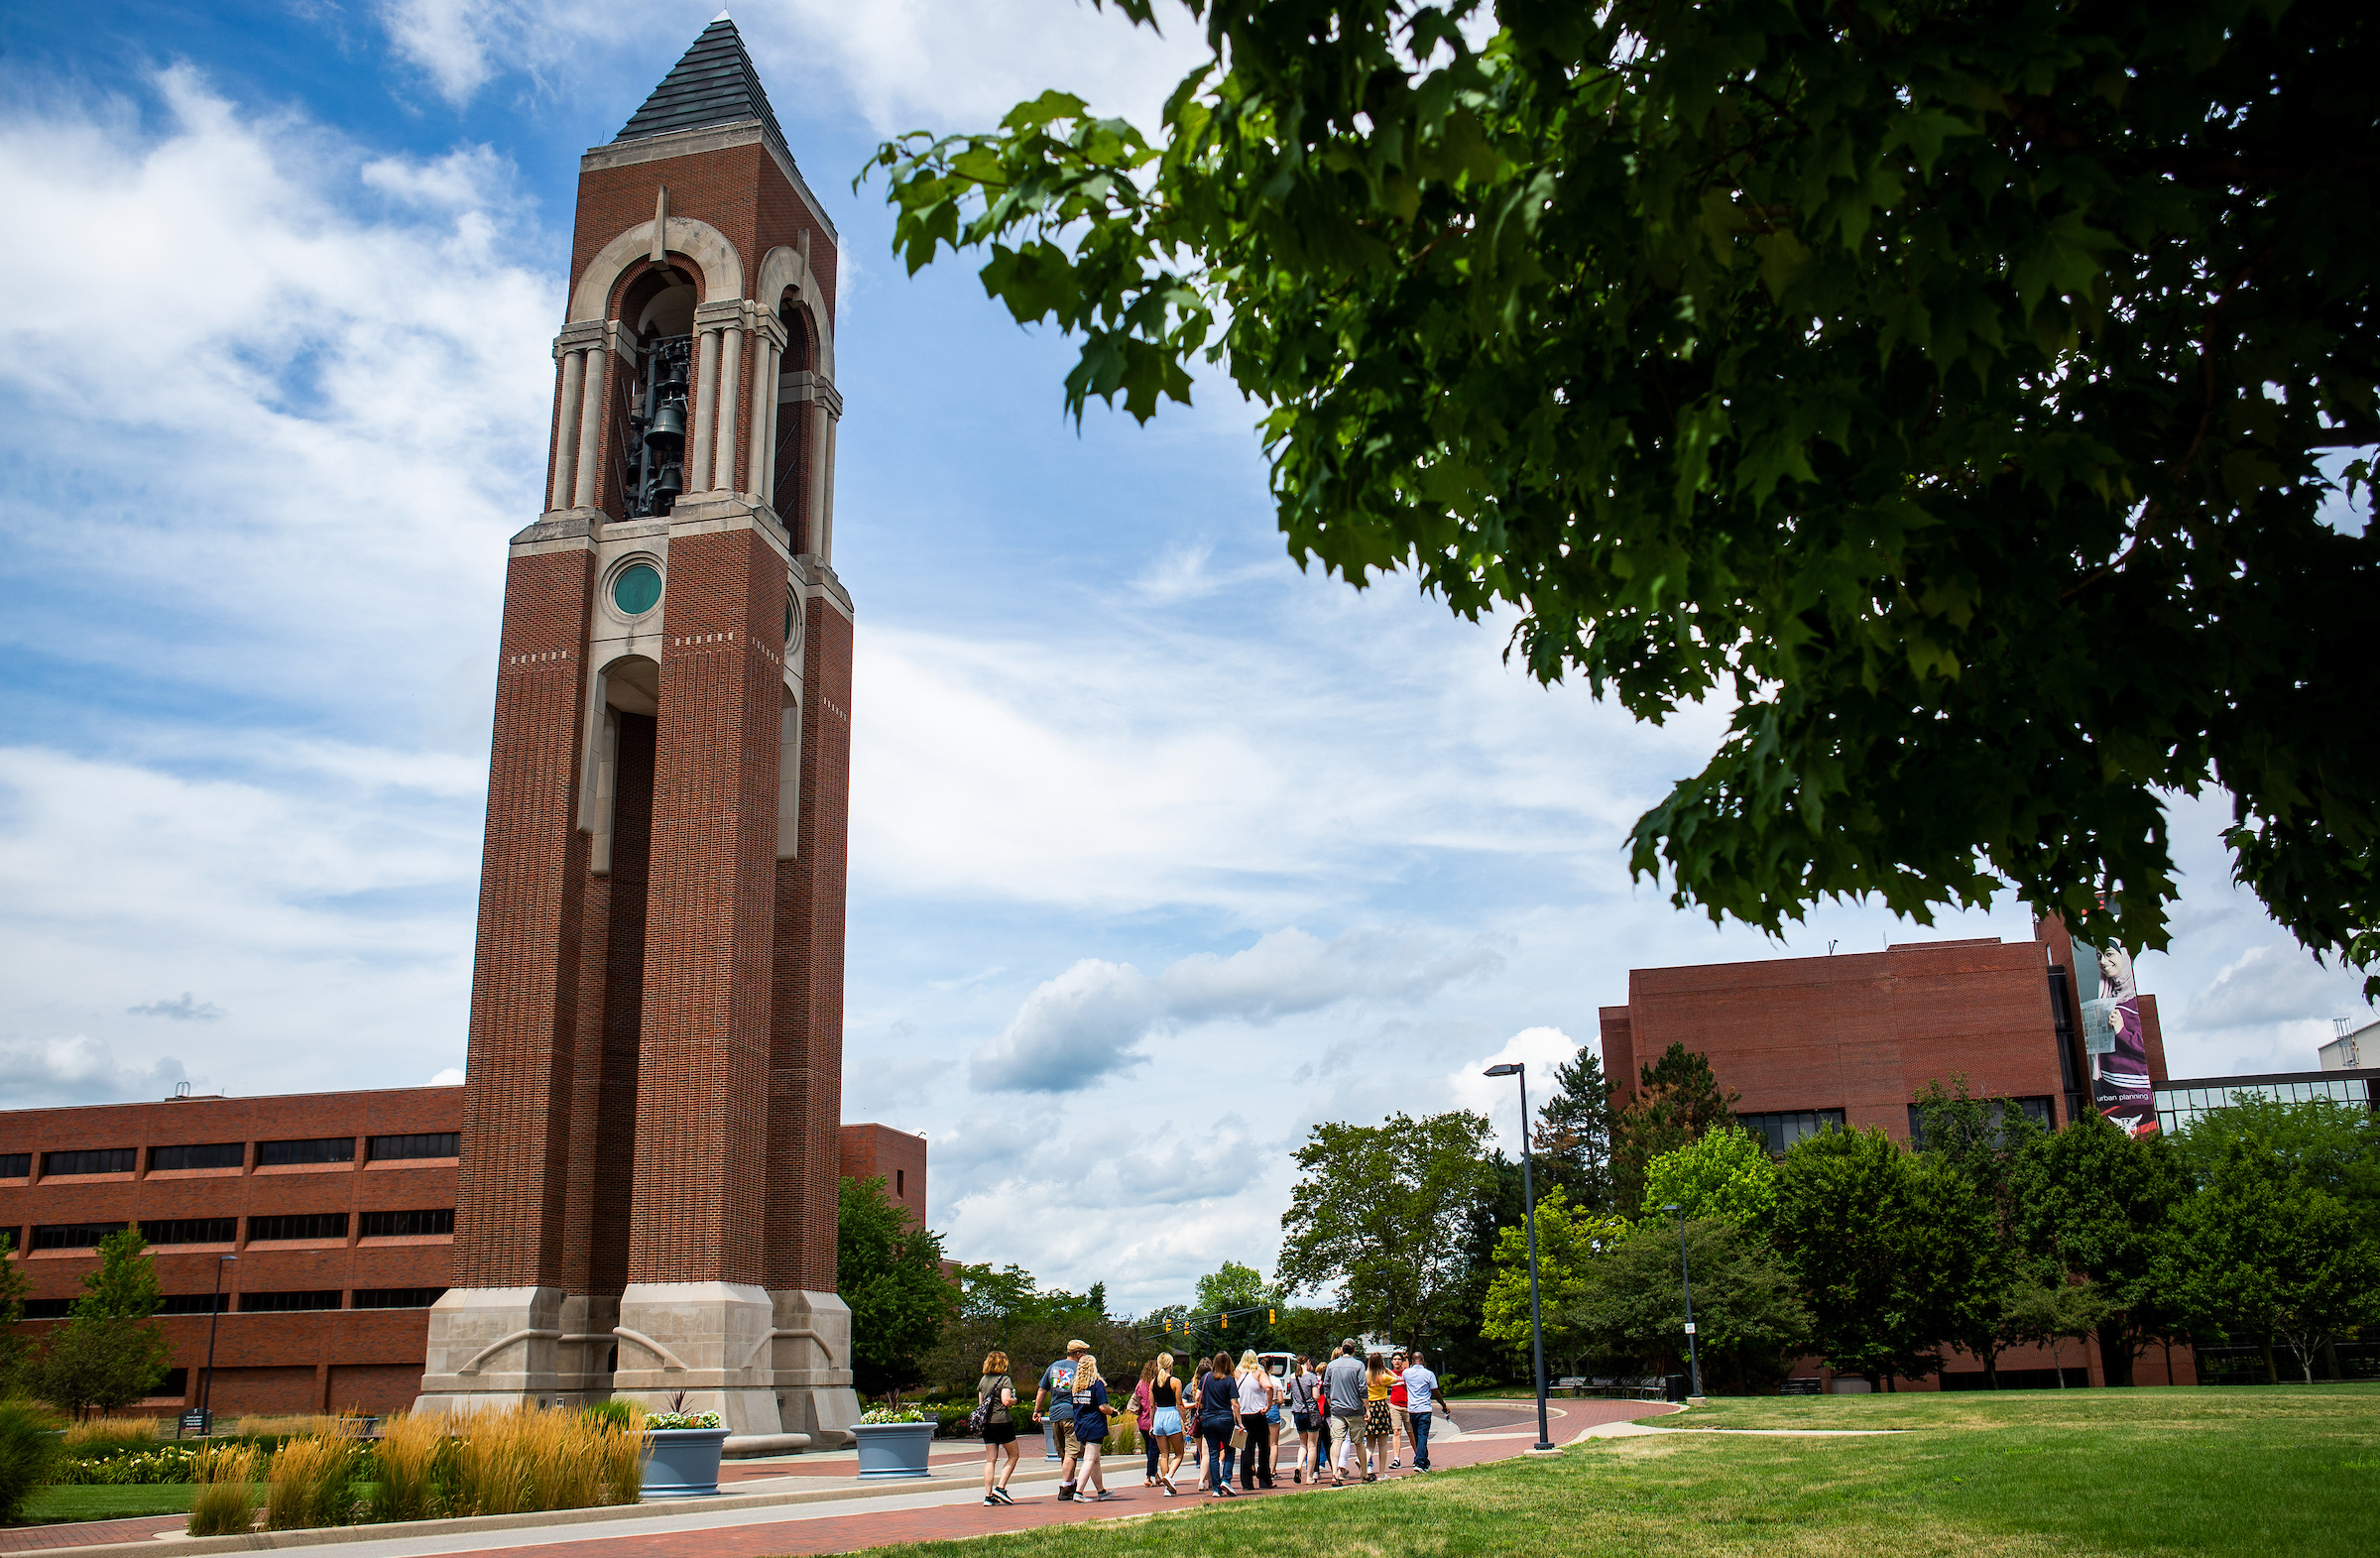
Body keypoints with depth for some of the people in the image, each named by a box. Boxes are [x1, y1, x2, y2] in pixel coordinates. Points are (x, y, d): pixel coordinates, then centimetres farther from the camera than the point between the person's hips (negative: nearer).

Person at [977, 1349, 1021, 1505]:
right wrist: (1014, 1400, 2)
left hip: (986, 1422, 6)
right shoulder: (1005, 1380, -8)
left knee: (990, 1459, 7)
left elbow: (980, 1402, 15)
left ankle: (988, 1495, 2)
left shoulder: (983, 1380, 11)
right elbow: (1006, 1401, -18)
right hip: (1002, 1421, -6)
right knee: (1014, 1454, 10)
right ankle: (1000, 1487, -1)